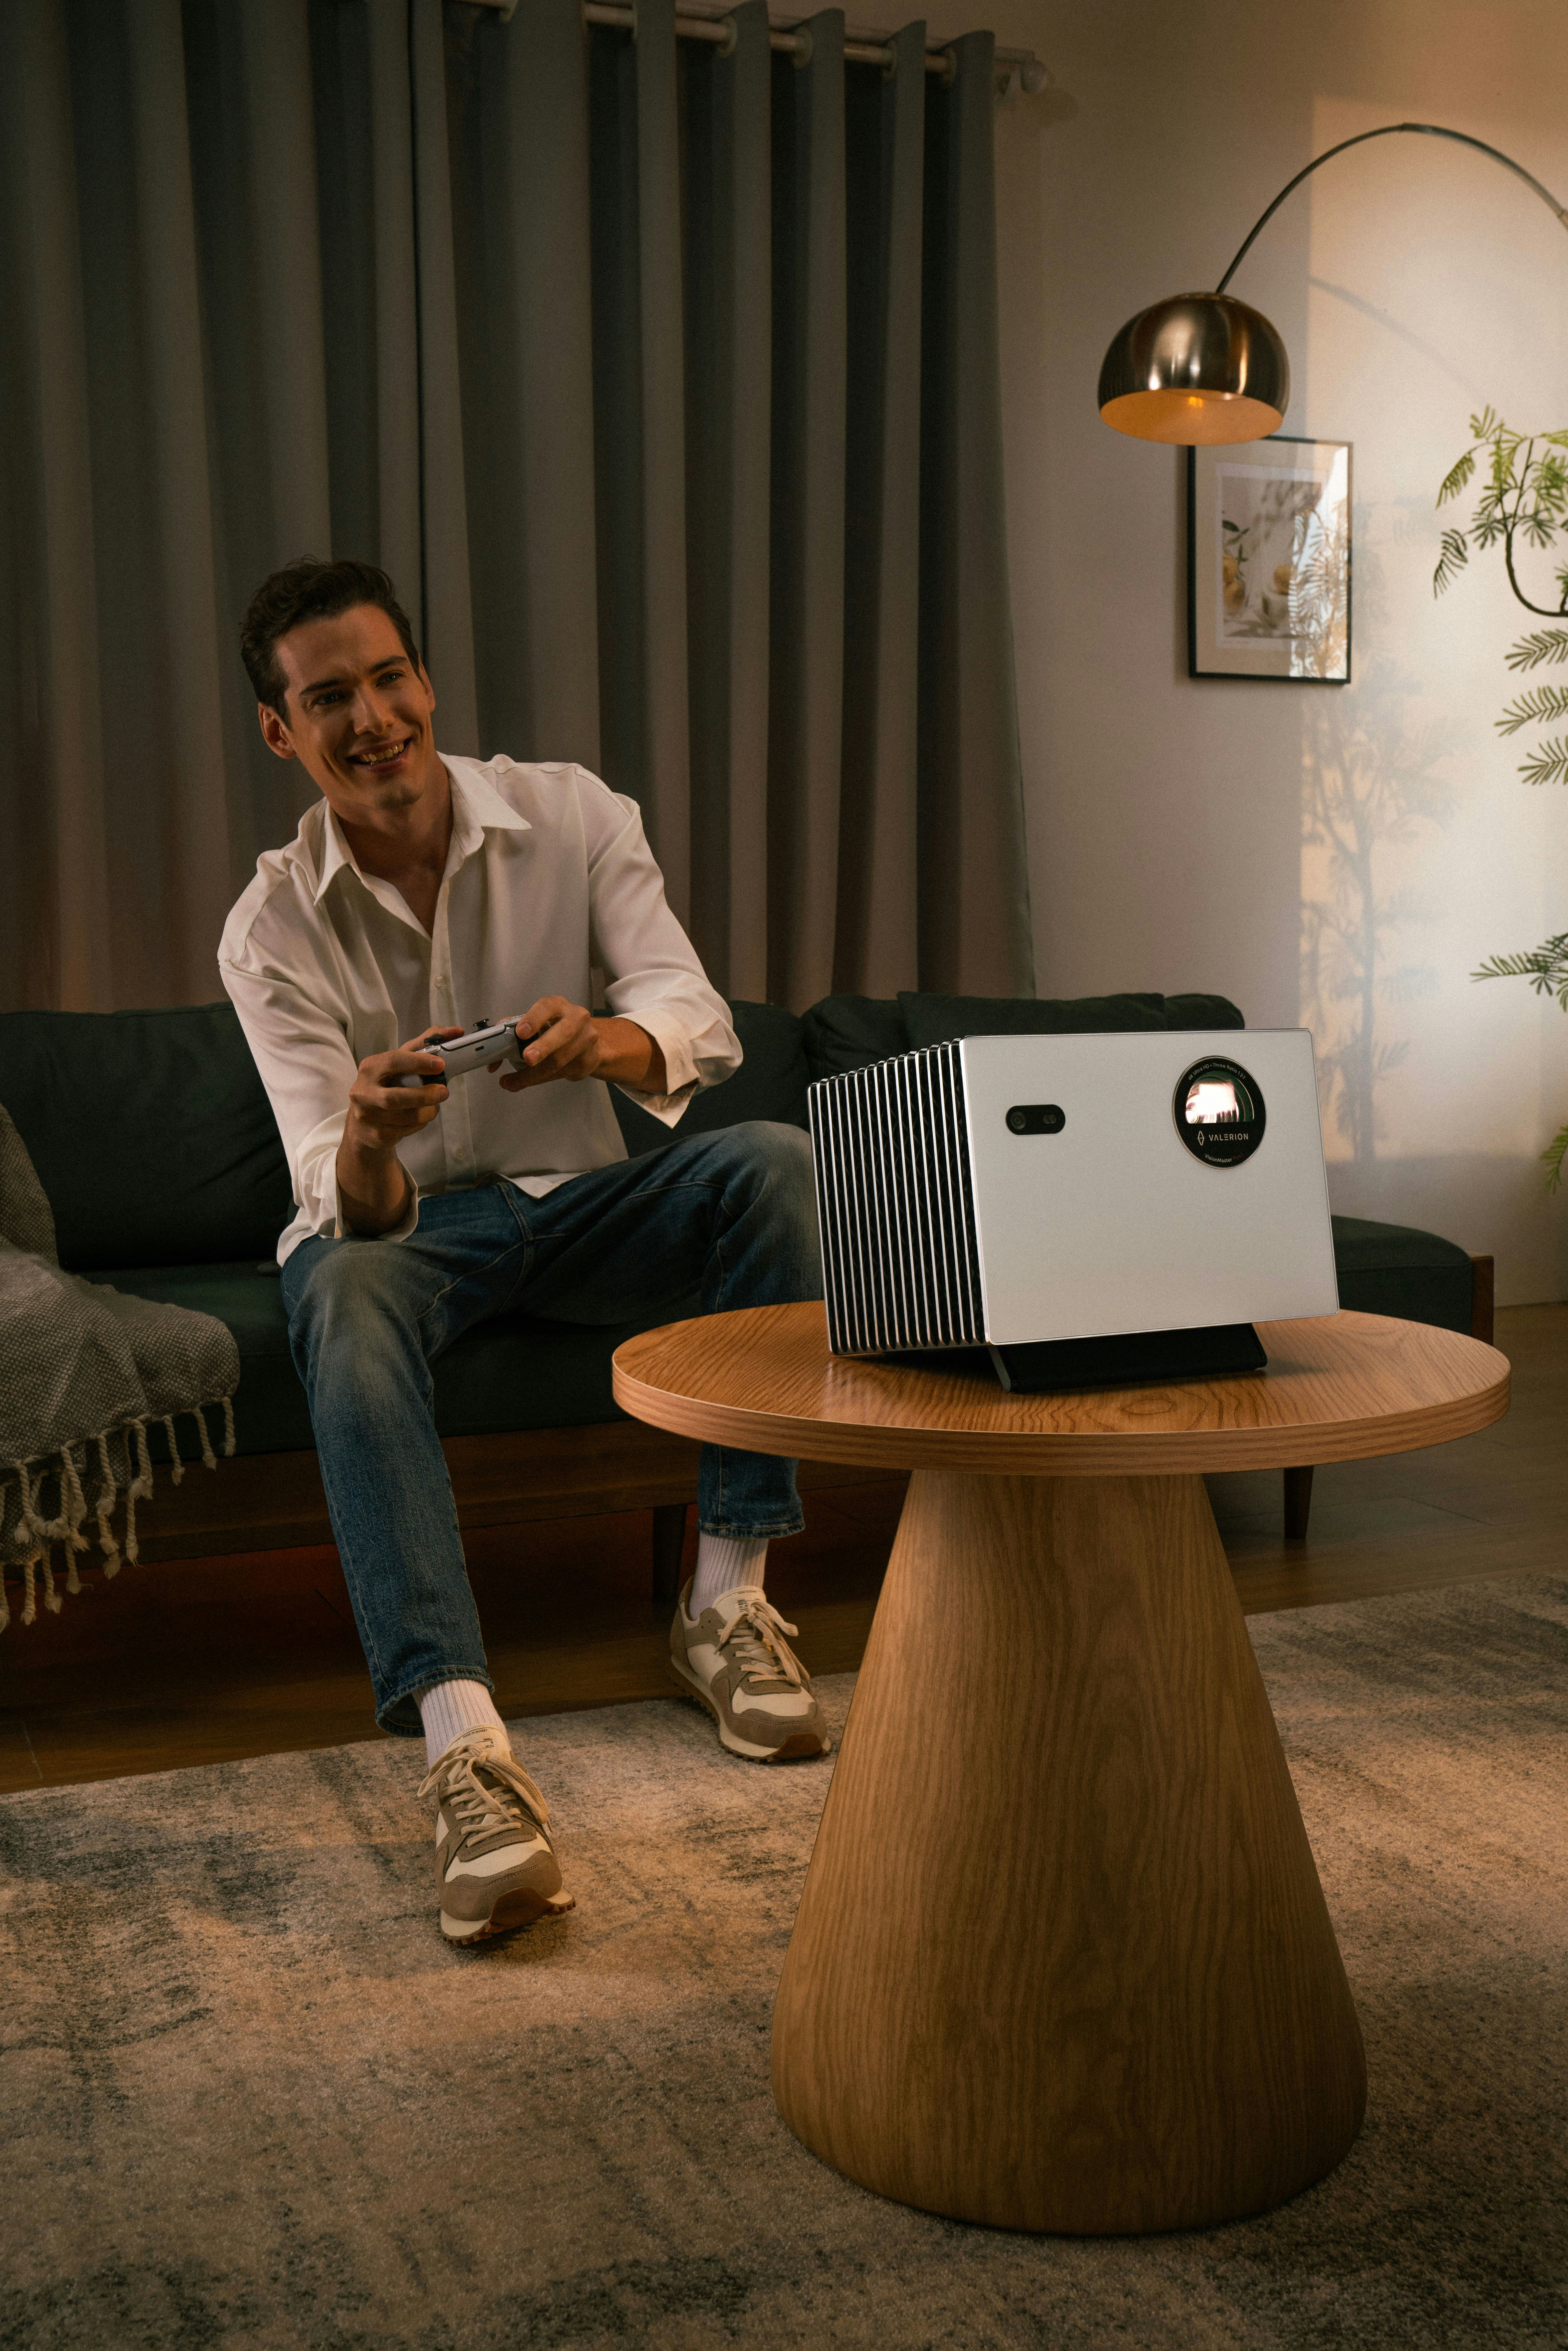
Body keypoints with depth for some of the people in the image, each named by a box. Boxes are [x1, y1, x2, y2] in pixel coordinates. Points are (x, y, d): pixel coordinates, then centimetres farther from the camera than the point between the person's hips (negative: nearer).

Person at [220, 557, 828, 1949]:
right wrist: (367, 1139, -47)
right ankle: (463, 1741, -48)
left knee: (773, 1159, -26)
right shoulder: (273, 930, -11)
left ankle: (727, 1600, -22)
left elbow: (700, 1020, -20)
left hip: (578, 1197, 2)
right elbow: (346, 1205, -21)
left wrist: (605, 1038, -45)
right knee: (347, 1297, -37)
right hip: (404, 1223, -1)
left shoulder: (572, 815, -8)